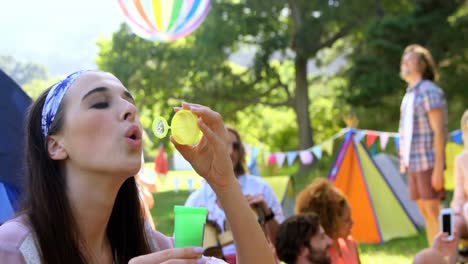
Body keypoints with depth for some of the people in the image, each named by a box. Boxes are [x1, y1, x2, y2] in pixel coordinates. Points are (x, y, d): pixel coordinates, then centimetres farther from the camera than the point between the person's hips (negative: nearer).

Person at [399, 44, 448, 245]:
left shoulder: (429, 92, -11)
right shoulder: (409, 95, 16)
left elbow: (439, 132, -15)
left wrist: (438, 168, -19)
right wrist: (404, 162, 19)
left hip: (428, 164, -9)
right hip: (413, 164, 9)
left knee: (434, 213, -8)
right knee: (426, 214, 12)